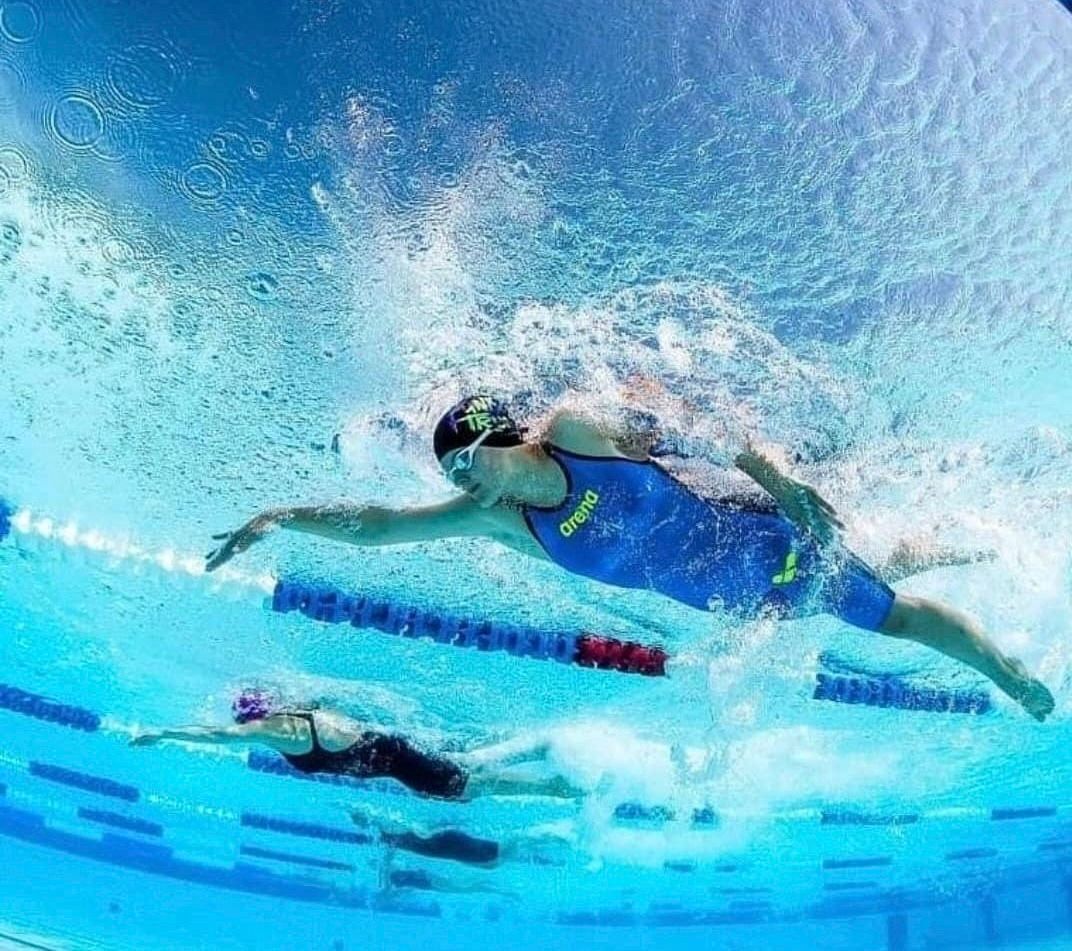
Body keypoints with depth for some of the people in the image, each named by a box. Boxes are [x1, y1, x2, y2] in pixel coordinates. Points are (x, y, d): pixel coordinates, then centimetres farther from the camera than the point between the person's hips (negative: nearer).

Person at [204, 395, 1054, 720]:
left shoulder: (578, 429, -22)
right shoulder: (497, 520, -11)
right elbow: (377, 525, -12)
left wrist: (781, 483, -19)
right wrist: (280, 517, -17)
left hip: (762, 544, -4)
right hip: (734, 602, 4)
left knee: (893, 614, 8)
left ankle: (1013, 673, 31)